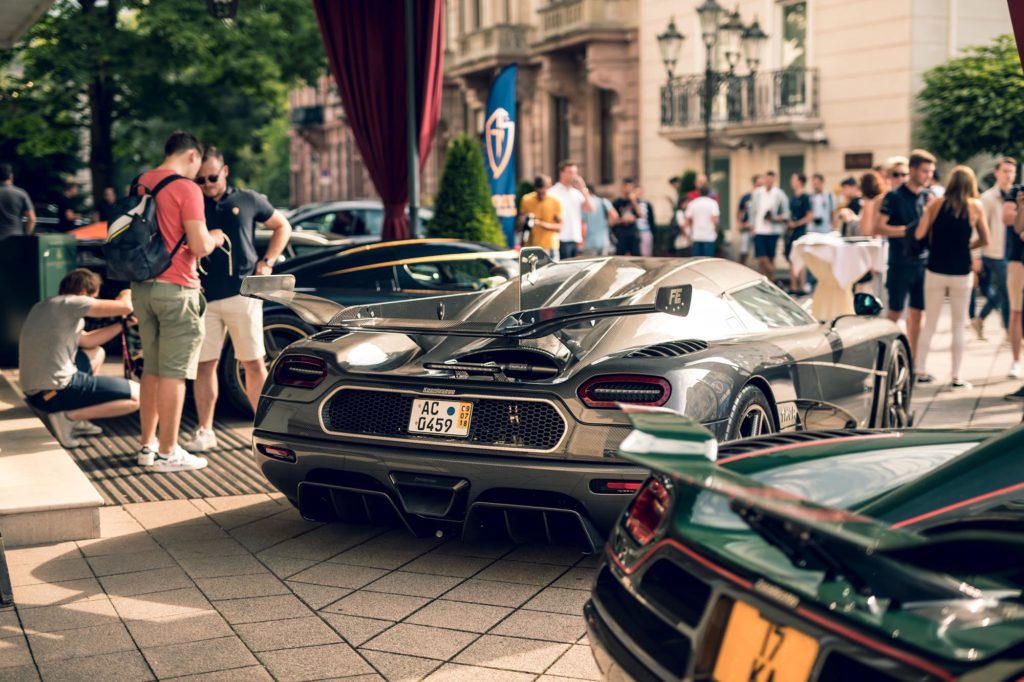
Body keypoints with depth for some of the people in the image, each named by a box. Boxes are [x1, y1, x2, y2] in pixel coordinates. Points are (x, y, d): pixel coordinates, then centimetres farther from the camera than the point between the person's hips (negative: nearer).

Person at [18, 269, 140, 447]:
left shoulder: (44, 307, 18)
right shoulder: (69, 303, -11)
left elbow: (87, 341, 24)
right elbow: (126, 307, -14)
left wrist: (122, 324, 21)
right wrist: (126, 294, 9)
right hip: (56, 392, -10)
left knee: (96, 353, 33)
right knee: (137, 395, -3)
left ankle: (77, 421, 19)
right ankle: (69, 417, -7)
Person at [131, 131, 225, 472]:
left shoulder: (141, 183, 10)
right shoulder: (186, 188, -12)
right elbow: (199, 246, -17)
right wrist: (214, 238, 5)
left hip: (142, 286, 8)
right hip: (175, 289, -8)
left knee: (151, 368, 16)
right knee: (174, 372, -2)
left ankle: (148, 444, 22)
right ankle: (167, 452, 1)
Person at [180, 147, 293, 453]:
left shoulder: (248, 200, 6)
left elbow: (282, 226, 16)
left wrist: (267, 262, 4)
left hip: (243, 293, -1)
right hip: (204, 298, 1)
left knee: (254, 364, 3)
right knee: (204, 364, 3)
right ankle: (204, 431, 12)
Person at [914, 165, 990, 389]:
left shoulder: (936, 203, -2)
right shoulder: (976, 206, -2)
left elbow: (919, 234, -7)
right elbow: (985, 240, 3)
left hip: (935, 271, 1)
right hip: (961, 272, -1)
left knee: (929, 324, 11)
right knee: (958, 326, 8)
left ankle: (920, 370, 12)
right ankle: (956, 377, 9)